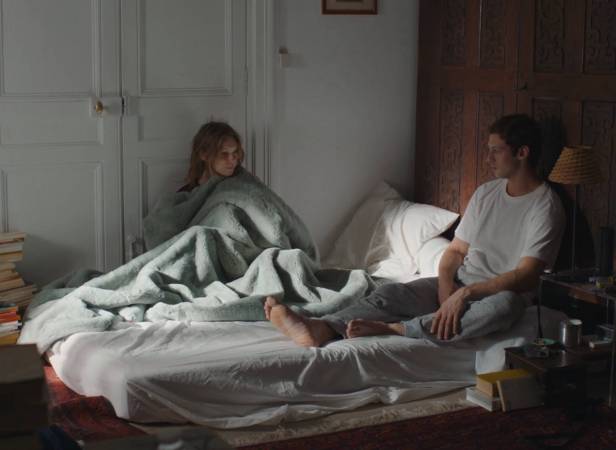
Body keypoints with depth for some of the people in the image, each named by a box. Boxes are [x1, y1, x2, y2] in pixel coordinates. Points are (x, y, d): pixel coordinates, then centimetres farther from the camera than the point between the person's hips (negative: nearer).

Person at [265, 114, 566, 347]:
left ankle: (391, 328, -46)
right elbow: (455, 251, 10)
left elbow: (526, 276, -20)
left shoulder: (545, 206, -10)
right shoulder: (485, 193, 11)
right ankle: (322, 328, -47)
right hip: (458, 287, 6)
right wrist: (447, 294, -10)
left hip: (499, 294, -5)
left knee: (505, 305, -42)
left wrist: (465, 293, -28)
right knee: (392, 293, -20)